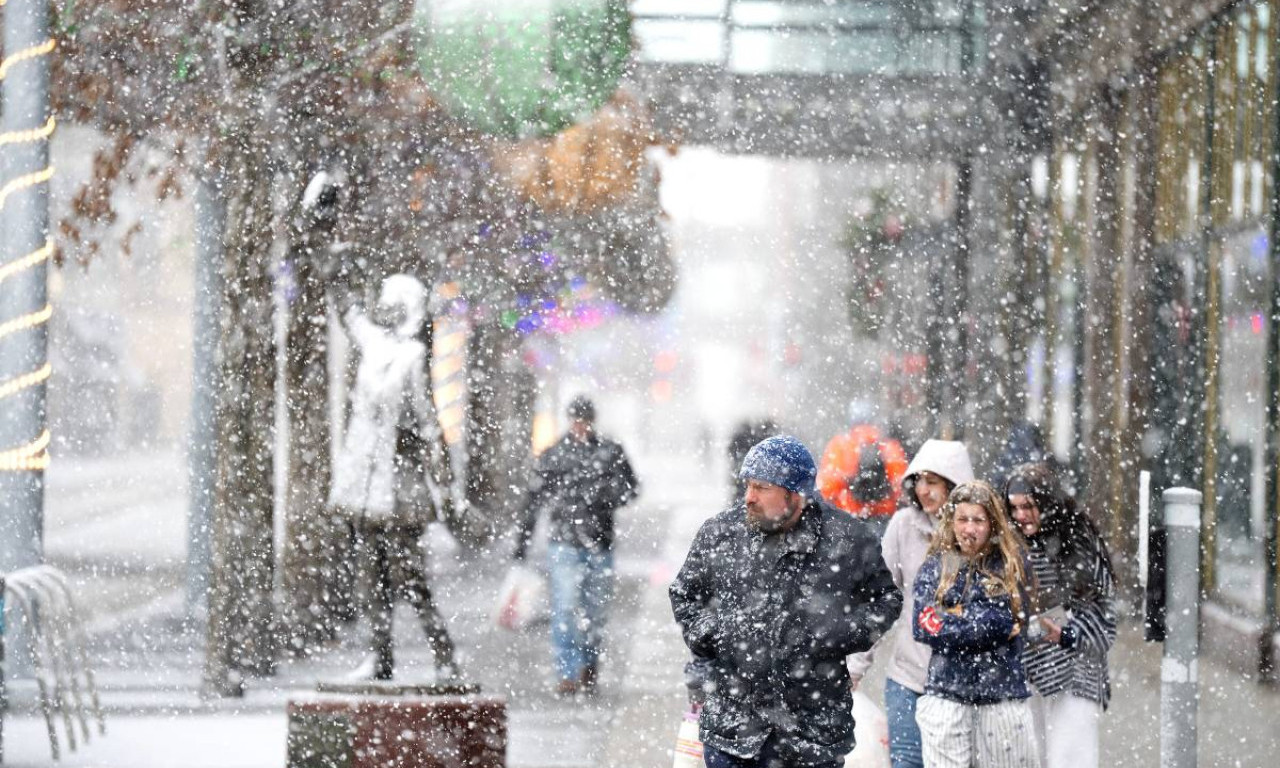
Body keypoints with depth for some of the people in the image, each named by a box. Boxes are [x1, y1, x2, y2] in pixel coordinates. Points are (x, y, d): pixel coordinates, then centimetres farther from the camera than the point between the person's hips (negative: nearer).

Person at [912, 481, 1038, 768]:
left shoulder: (1009, 565, 5)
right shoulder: (936, 567, 5)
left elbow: (1014, 620, -7)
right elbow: (923, 626, -7)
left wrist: (960, 616, -8)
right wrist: (991, 626, -8)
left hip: (1003, 696, 0)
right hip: (947, 694, 0)